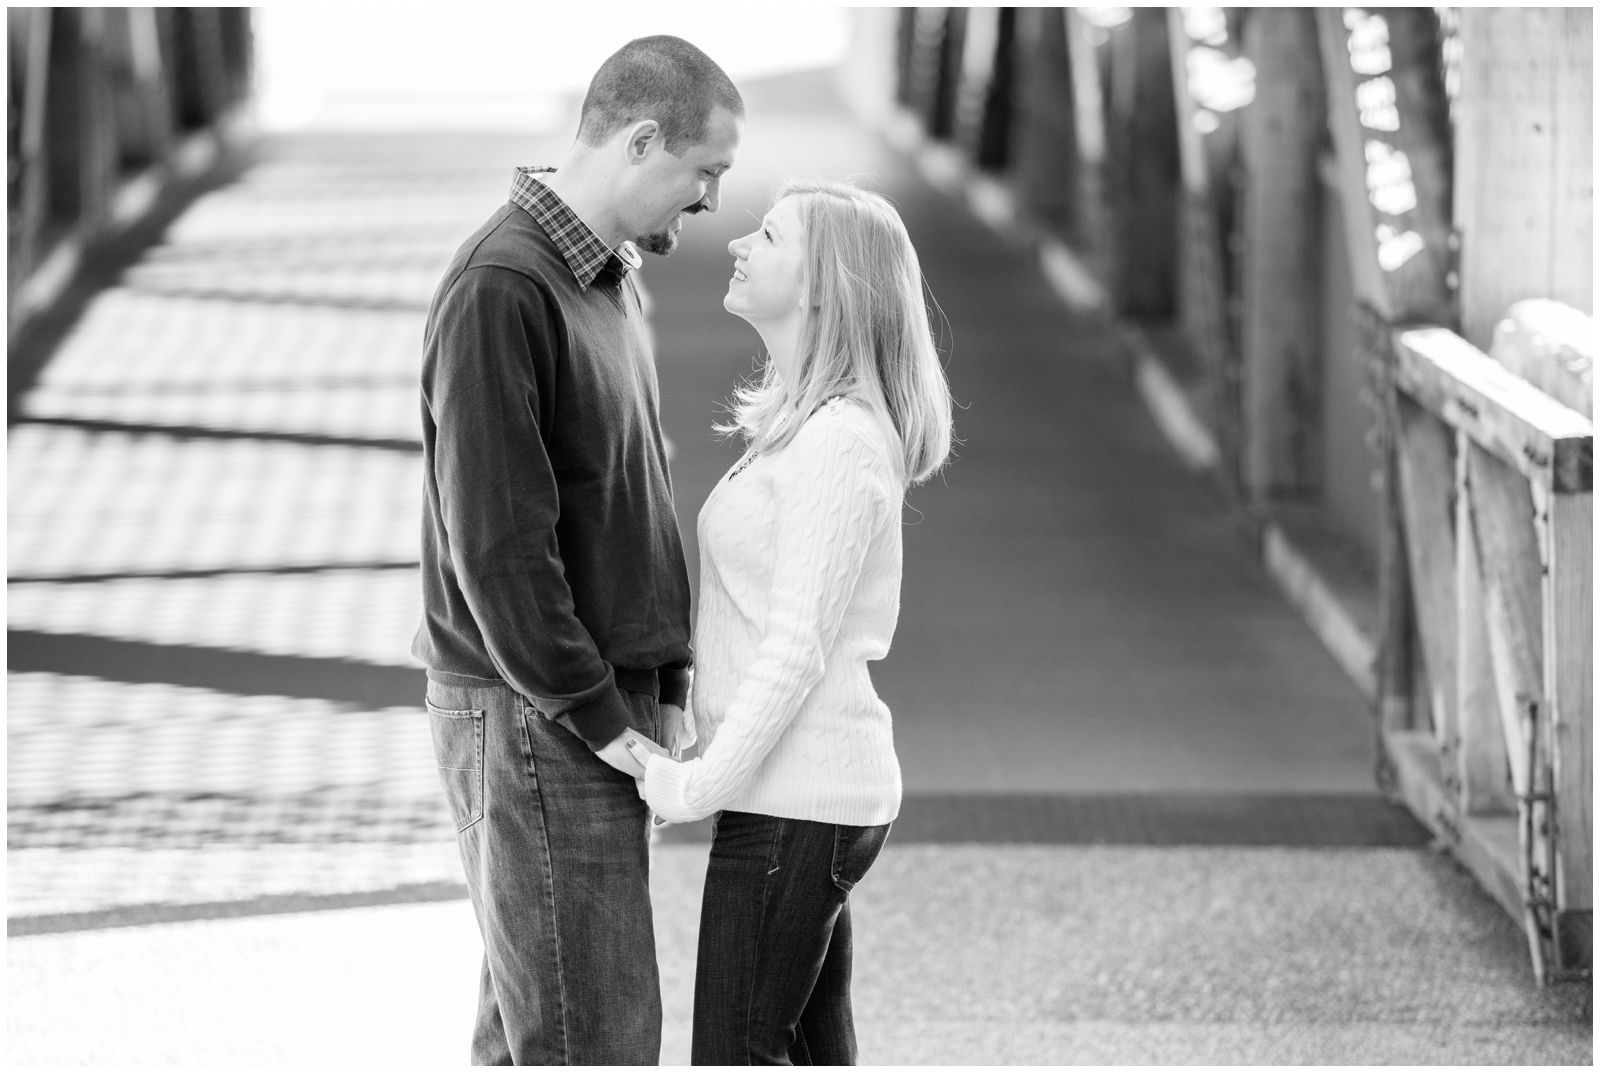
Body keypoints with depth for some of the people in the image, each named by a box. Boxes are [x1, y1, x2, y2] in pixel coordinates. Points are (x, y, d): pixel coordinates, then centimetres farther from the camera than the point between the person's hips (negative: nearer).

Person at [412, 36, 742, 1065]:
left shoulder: (614, 279, 13)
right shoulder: (501, 289, -18)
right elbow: (495, 540, -21)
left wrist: (669, 689, 11)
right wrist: (597, 718, -16)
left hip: (612, 710, 9)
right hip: (533, 719, -9)